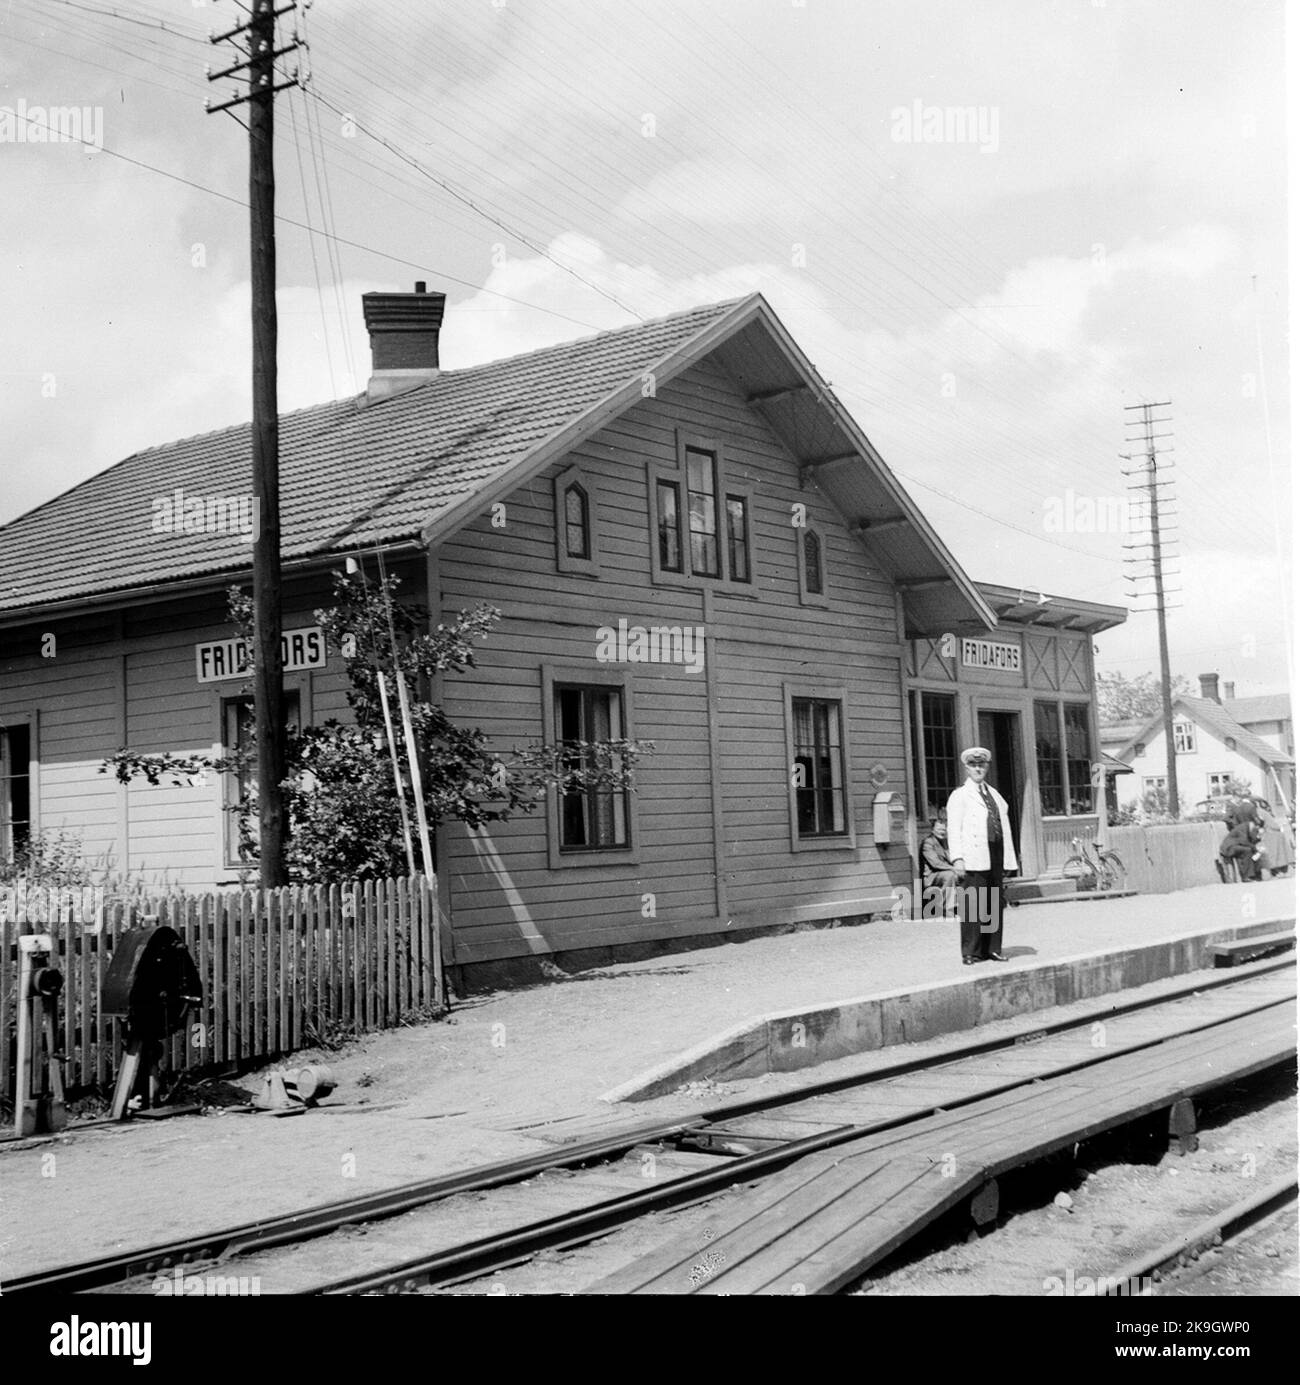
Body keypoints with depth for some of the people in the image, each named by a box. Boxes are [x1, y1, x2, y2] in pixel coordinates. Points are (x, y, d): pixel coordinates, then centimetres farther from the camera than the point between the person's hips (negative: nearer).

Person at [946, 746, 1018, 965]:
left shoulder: (995, 795, 21)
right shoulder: (959, 796, 4)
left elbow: (1005, 828, 19)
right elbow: (954, 829, -3)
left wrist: (1009, 859, 13)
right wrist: (957, 858, -14)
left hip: (995, 856, 5)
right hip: (974, 858, -5)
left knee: (995, 904, 7)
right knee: (972, 905, -7)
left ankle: (992, 949, 14)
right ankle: (971, 952, -2)